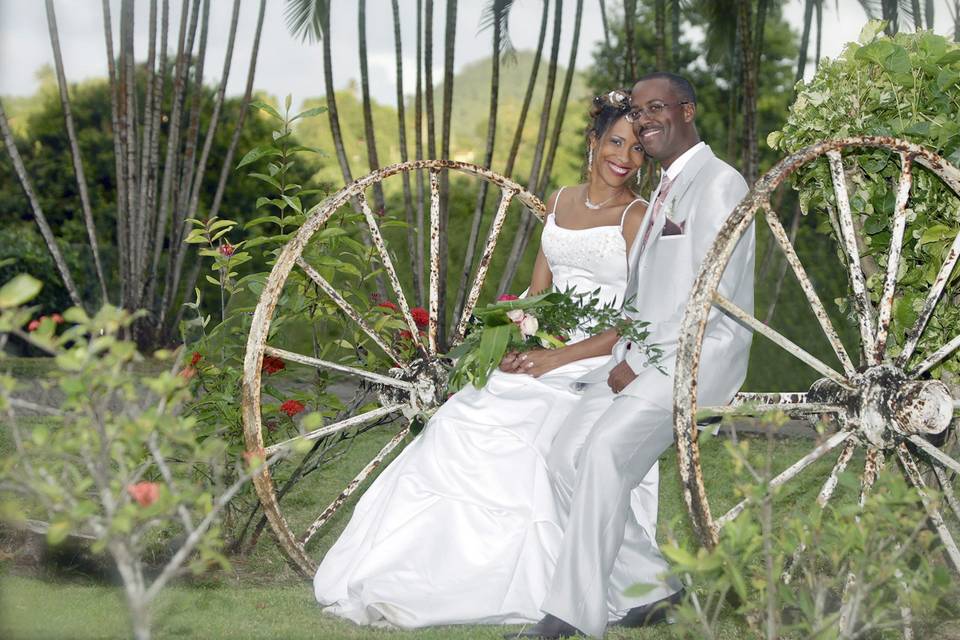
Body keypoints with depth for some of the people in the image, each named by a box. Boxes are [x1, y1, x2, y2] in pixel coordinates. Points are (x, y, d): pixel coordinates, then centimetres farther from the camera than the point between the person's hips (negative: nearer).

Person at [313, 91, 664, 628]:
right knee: (462, 426, -12)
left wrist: (559, 358, -15)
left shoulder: (640, 217, -5)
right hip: (546, 356, 6)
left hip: (601, 368, -6)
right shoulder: (561, 201, 15)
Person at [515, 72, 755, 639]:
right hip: (643, 353, 9)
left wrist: (640, 362, -14)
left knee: (605, 449, -27)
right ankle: (655, 582, 2)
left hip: (699, 353, -9)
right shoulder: (664, 190, 23)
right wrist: (629, 354, 8)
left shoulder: (719, 183, -7)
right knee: (567, 456, -7)